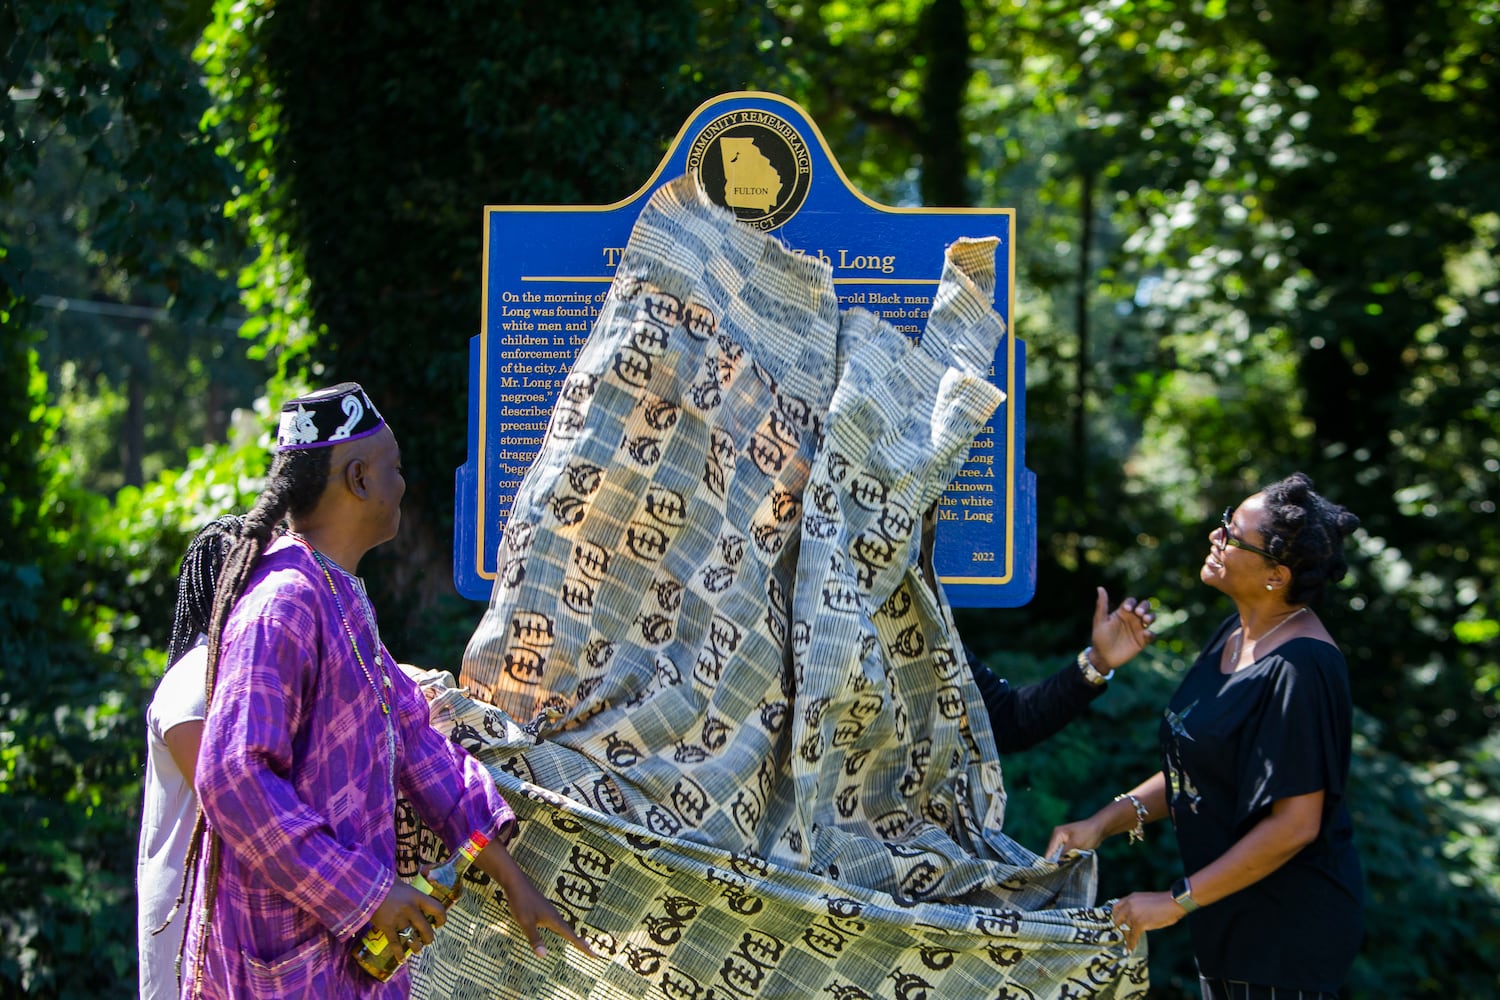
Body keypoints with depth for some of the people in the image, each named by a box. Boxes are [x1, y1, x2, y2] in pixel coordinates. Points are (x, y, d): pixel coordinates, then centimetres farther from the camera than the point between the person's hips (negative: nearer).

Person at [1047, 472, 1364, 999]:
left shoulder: (1300, 669, -24)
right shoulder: (1235, 635, 4)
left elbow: (1295, 824, -24)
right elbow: (1192, 768, 12)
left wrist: (1177, 901, -20)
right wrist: (1104, 822, -1)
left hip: (1289, 930, -9)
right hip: (1228, 916, 9)